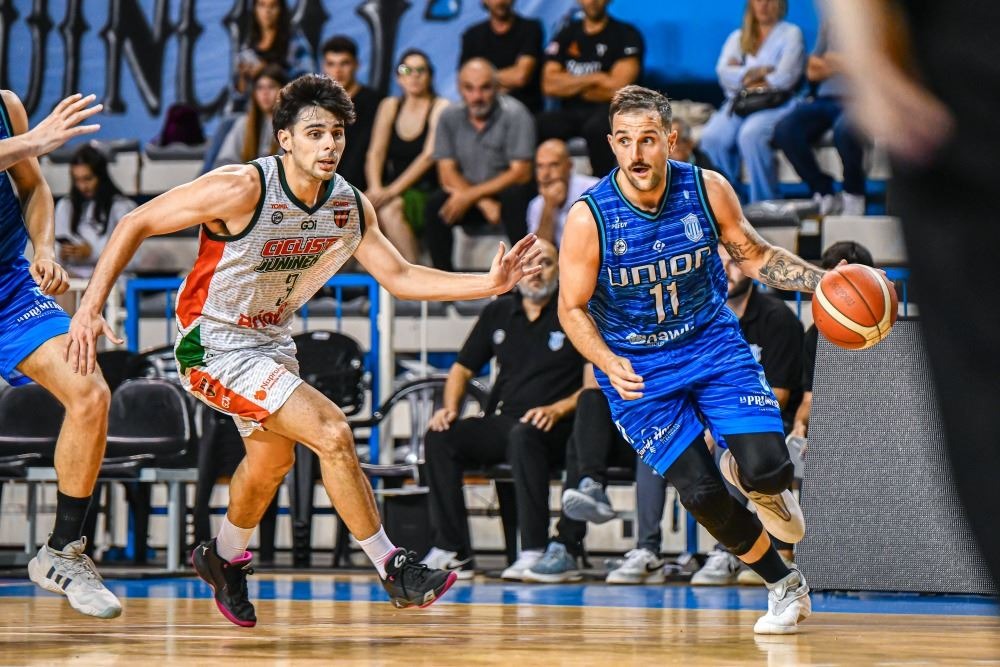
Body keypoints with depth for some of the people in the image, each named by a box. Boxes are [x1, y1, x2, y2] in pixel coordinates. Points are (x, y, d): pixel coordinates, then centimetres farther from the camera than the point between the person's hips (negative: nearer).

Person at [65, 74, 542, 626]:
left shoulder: (350, 207, -7)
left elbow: (400, 277, 3)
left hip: (272, 343, 8)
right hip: (214, 346, -8)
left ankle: (223, 559, 55)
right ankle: (393, 570, -6)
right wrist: (90, 306, -27)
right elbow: (136, 224, -21)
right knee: (332, 433, -19)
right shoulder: (243, 189, -27)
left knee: (271, 459, 27)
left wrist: (490, 284, -8)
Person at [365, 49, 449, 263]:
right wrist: (375, 188, -13)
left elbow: (428, 156, -11)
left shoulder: (440, 108, -1)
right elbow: (376, 152, 8)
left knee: (390, 209, -33)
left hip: (427, 194, -5)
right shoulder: (389, 106, 15)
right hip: (394, 192, 5)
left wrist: (393, 190, -20)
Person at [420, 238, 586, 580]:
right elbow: (462, 369, 23)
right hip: (501, 421, 5)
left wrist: (558, 410, -18)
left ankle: (534, 550, -38)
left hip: (554, 427, -5)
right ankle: (451, 550, -19)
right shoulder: (499, 314, 18)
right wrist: (450, 407, 4)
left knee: (523, 436, -39)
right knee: (440, 437, -19)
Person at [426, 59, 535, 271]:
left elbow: (521, 173, -18)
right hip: (472, 198, 3)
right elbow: (447, 174, -5)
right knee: (435, 205, -24)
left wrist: (471, 195, -23)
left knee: (514, 196, -35)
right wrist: (484, 204, -21)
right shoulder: (450, 117, -3)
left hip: (508, 192, -3)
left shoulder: (514, 114, -14)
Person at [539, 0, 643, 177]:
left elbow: (617, 89, -7)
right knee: (541, 126, -31)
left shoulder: (626, 35, 2)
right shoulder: (567, 35, 15)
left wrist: (571, 86, 4)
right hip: (571, 113, 3)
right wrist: (593, 79, -5)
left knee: (597, 128, -39)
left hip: (610, 111, -3)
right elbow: (549, 85, 3)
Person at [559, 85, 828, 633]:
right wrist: (609, 365, -27)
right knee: (700, 493, -11)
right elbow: (572, 309, -9)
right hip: (636, 367, -1)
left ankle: (744, 472, 22)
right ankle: (784, 587, 13)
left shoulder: (707, 189, -12)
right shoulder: (589, 217, -19)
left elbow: (755, 256, 5)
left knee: (767, 468, -18)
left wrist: (822, 281, -10)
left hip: (712, 342, 2)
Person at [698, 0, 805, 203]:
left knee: (750, 134, -36)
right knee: (712, 136, -28)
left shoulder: (790, 33, 12)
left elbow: (784, 78, -4)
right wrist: (758, 72, -9)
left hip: (775, 104, -4)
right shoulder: (738, 37, 23)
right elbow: (723, 73, 5)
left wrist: (743, 75, 3)